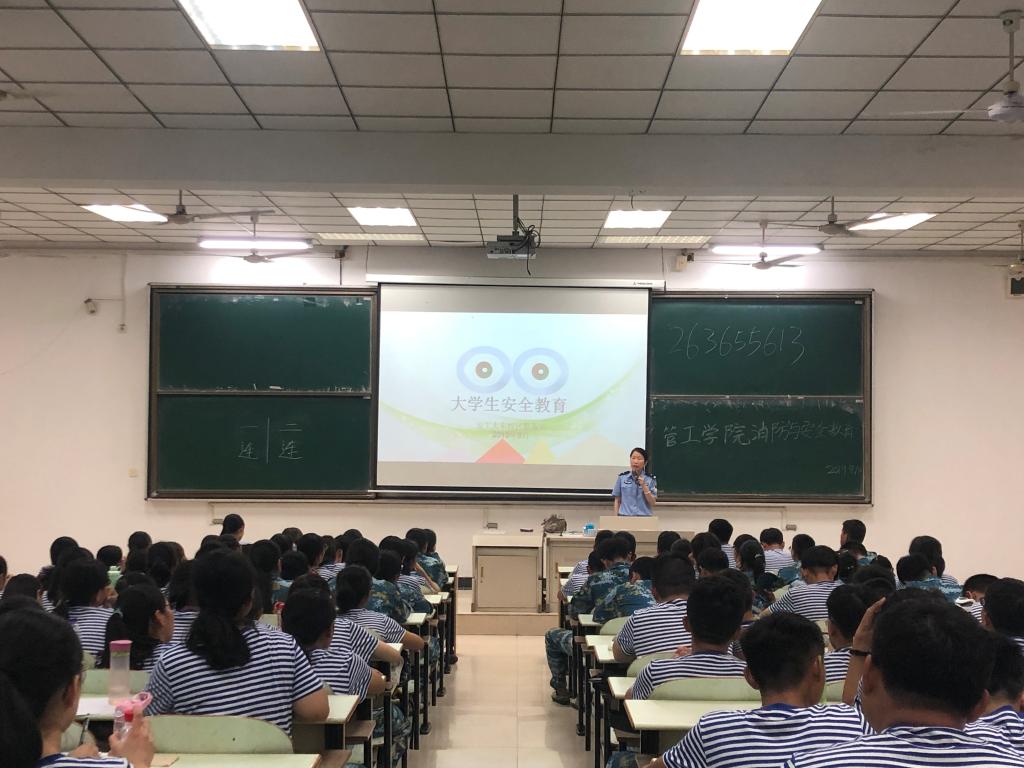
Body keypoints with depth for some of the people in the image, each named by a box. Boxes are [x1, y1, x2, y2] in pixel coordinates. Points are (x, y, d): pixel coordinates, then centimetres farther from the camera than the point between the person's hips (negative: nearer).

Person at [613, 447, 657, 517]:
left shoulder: (651, 479, 3)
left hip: (643, 517, 0)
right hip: (624, 516, 0)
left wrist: (643, 486, -11)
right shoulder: (622, 477, 5)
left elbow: (653, 503, -1)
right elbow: (617, 501, 10)